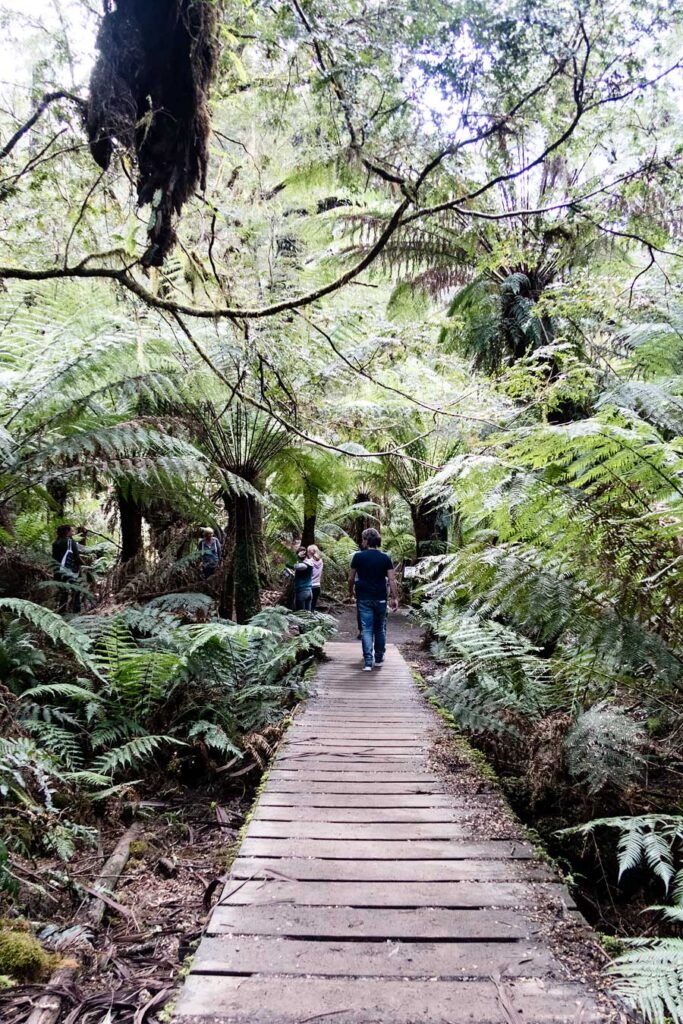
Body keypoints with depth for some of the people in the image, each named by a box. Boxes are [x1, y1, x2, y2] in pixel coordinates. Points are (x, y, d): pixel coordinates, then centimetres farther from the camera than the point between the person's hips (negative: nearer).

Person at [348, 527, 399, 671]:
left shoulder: (358, 556, -4)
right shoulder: (385, 558, -1)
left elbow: (351, 578, -1)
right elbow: (392, 579, -7)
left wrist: (350, 593, 15)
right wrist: (395, 598, -4)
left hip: (364, 598, -1)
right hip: (380, 599, 2)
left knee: (366, 629, -1)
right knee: (380, 629, 15)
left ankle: (368, 662, -7)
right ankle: (379, 658, 24)